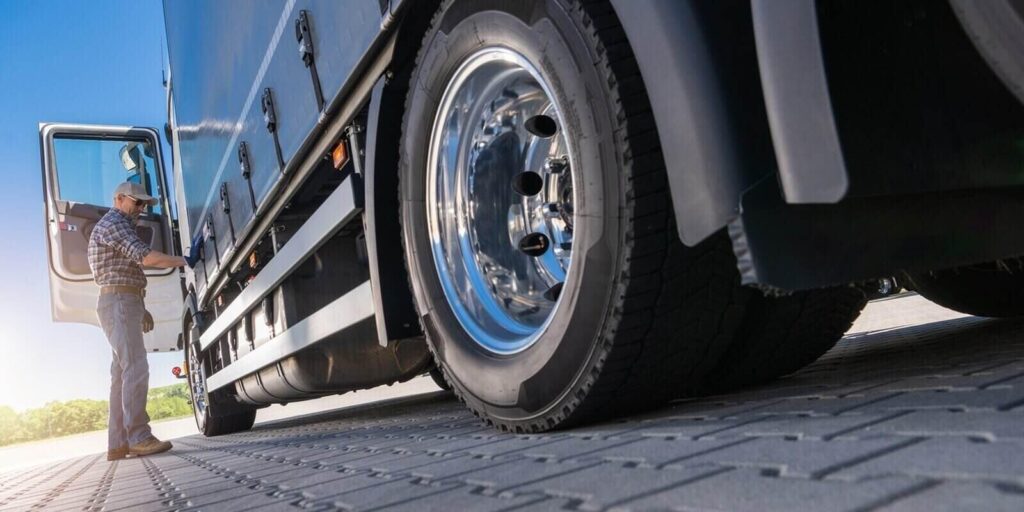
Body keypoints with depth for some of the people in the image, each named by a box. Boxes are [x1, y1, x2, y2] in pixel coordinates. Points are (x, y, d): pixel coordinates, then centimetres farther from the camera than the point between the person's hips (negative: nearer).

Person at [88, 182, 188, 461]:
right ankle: (139, 438, -22)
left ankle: (118, 443, 6)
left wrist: (141, 309, 22)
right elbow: (147, 257, -22)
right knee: (135, 369, -18)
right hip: (118, 303, -11)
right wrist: (184, 261, -19)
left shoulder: (122, 228, 26)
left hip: (125, 304, 11)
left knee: (123, 373, 6)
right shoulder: (112, 224, -7)